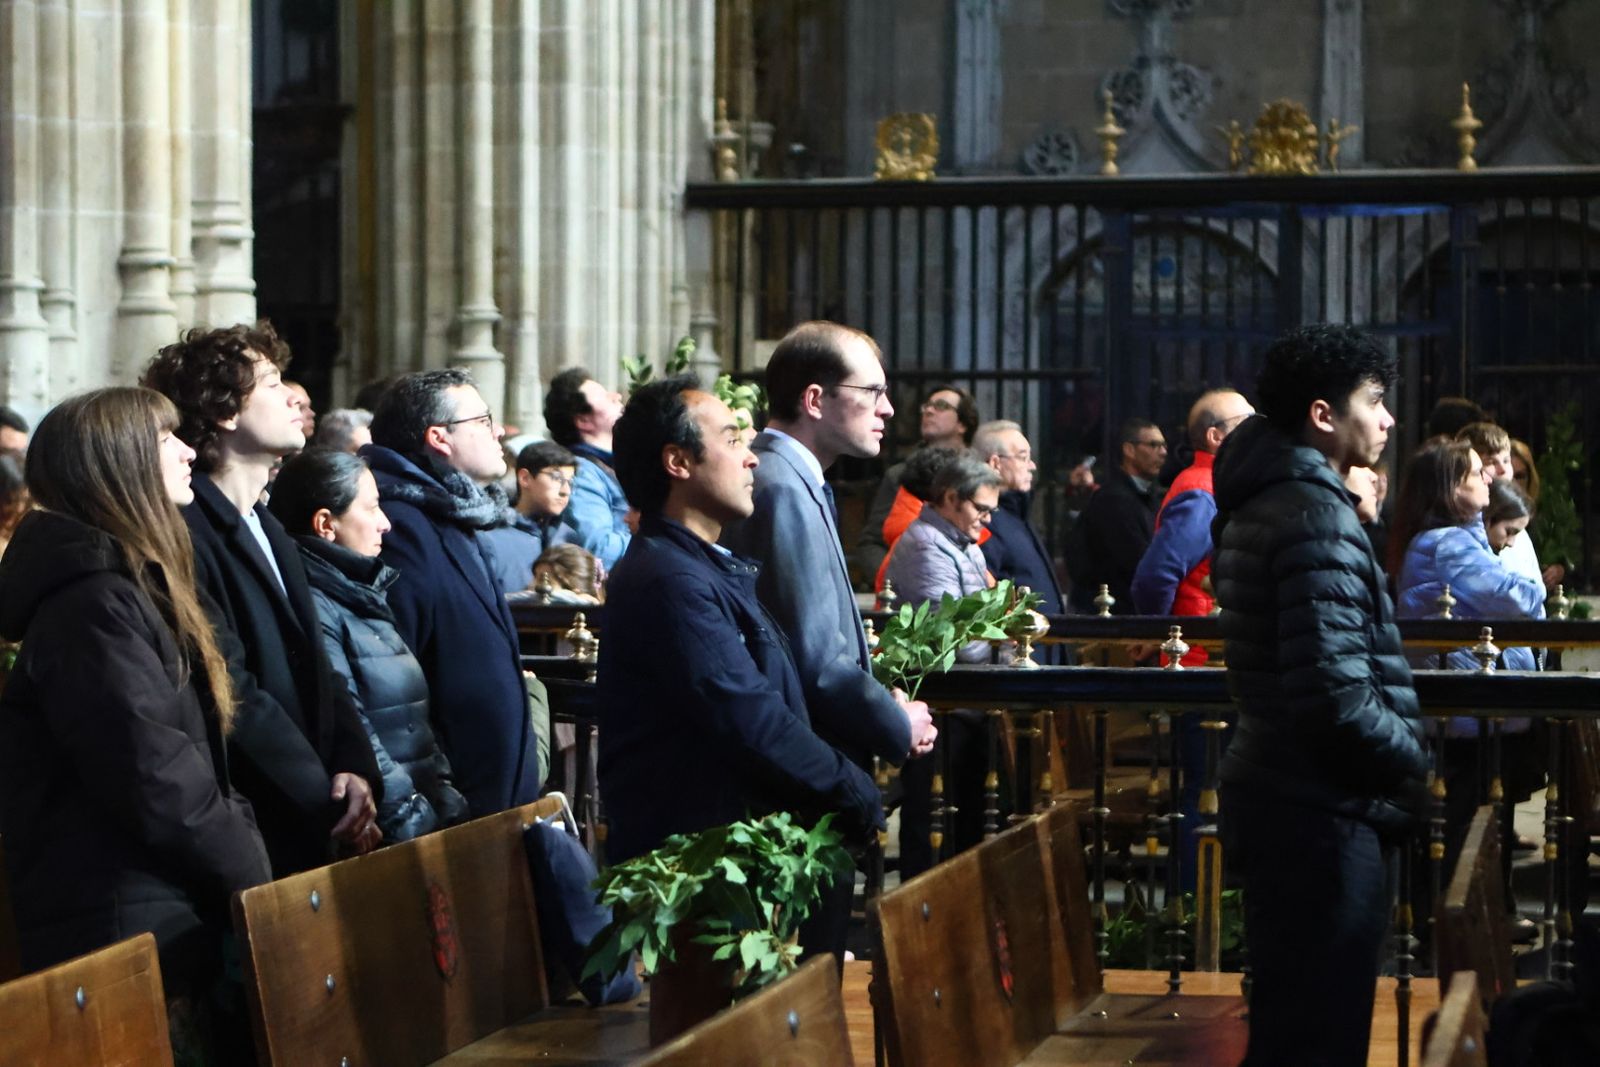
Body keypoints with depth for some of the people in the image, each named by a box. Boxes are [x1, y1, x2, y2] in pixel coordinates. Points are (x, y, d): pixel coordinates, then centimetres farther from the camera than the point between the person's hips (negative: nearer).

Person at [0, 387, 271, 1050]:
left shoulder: (125, 586, 17)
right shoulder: (94, 603, -16)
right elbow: (155, 779, -22)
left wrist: (241, 857, 6)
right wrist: (251, 872, -9)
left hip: (163, 917, 10)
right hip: (127, 928, -10)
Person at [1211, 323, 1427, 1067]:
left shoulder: (1261, 503, 14)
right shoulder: (1316, 514, -18)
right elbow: (1335, 694, -25)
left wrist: (1397, 756, 16)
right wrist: (1415, 764, -9)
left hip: (1280, 794, 10)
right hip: (1323, 811, -10)